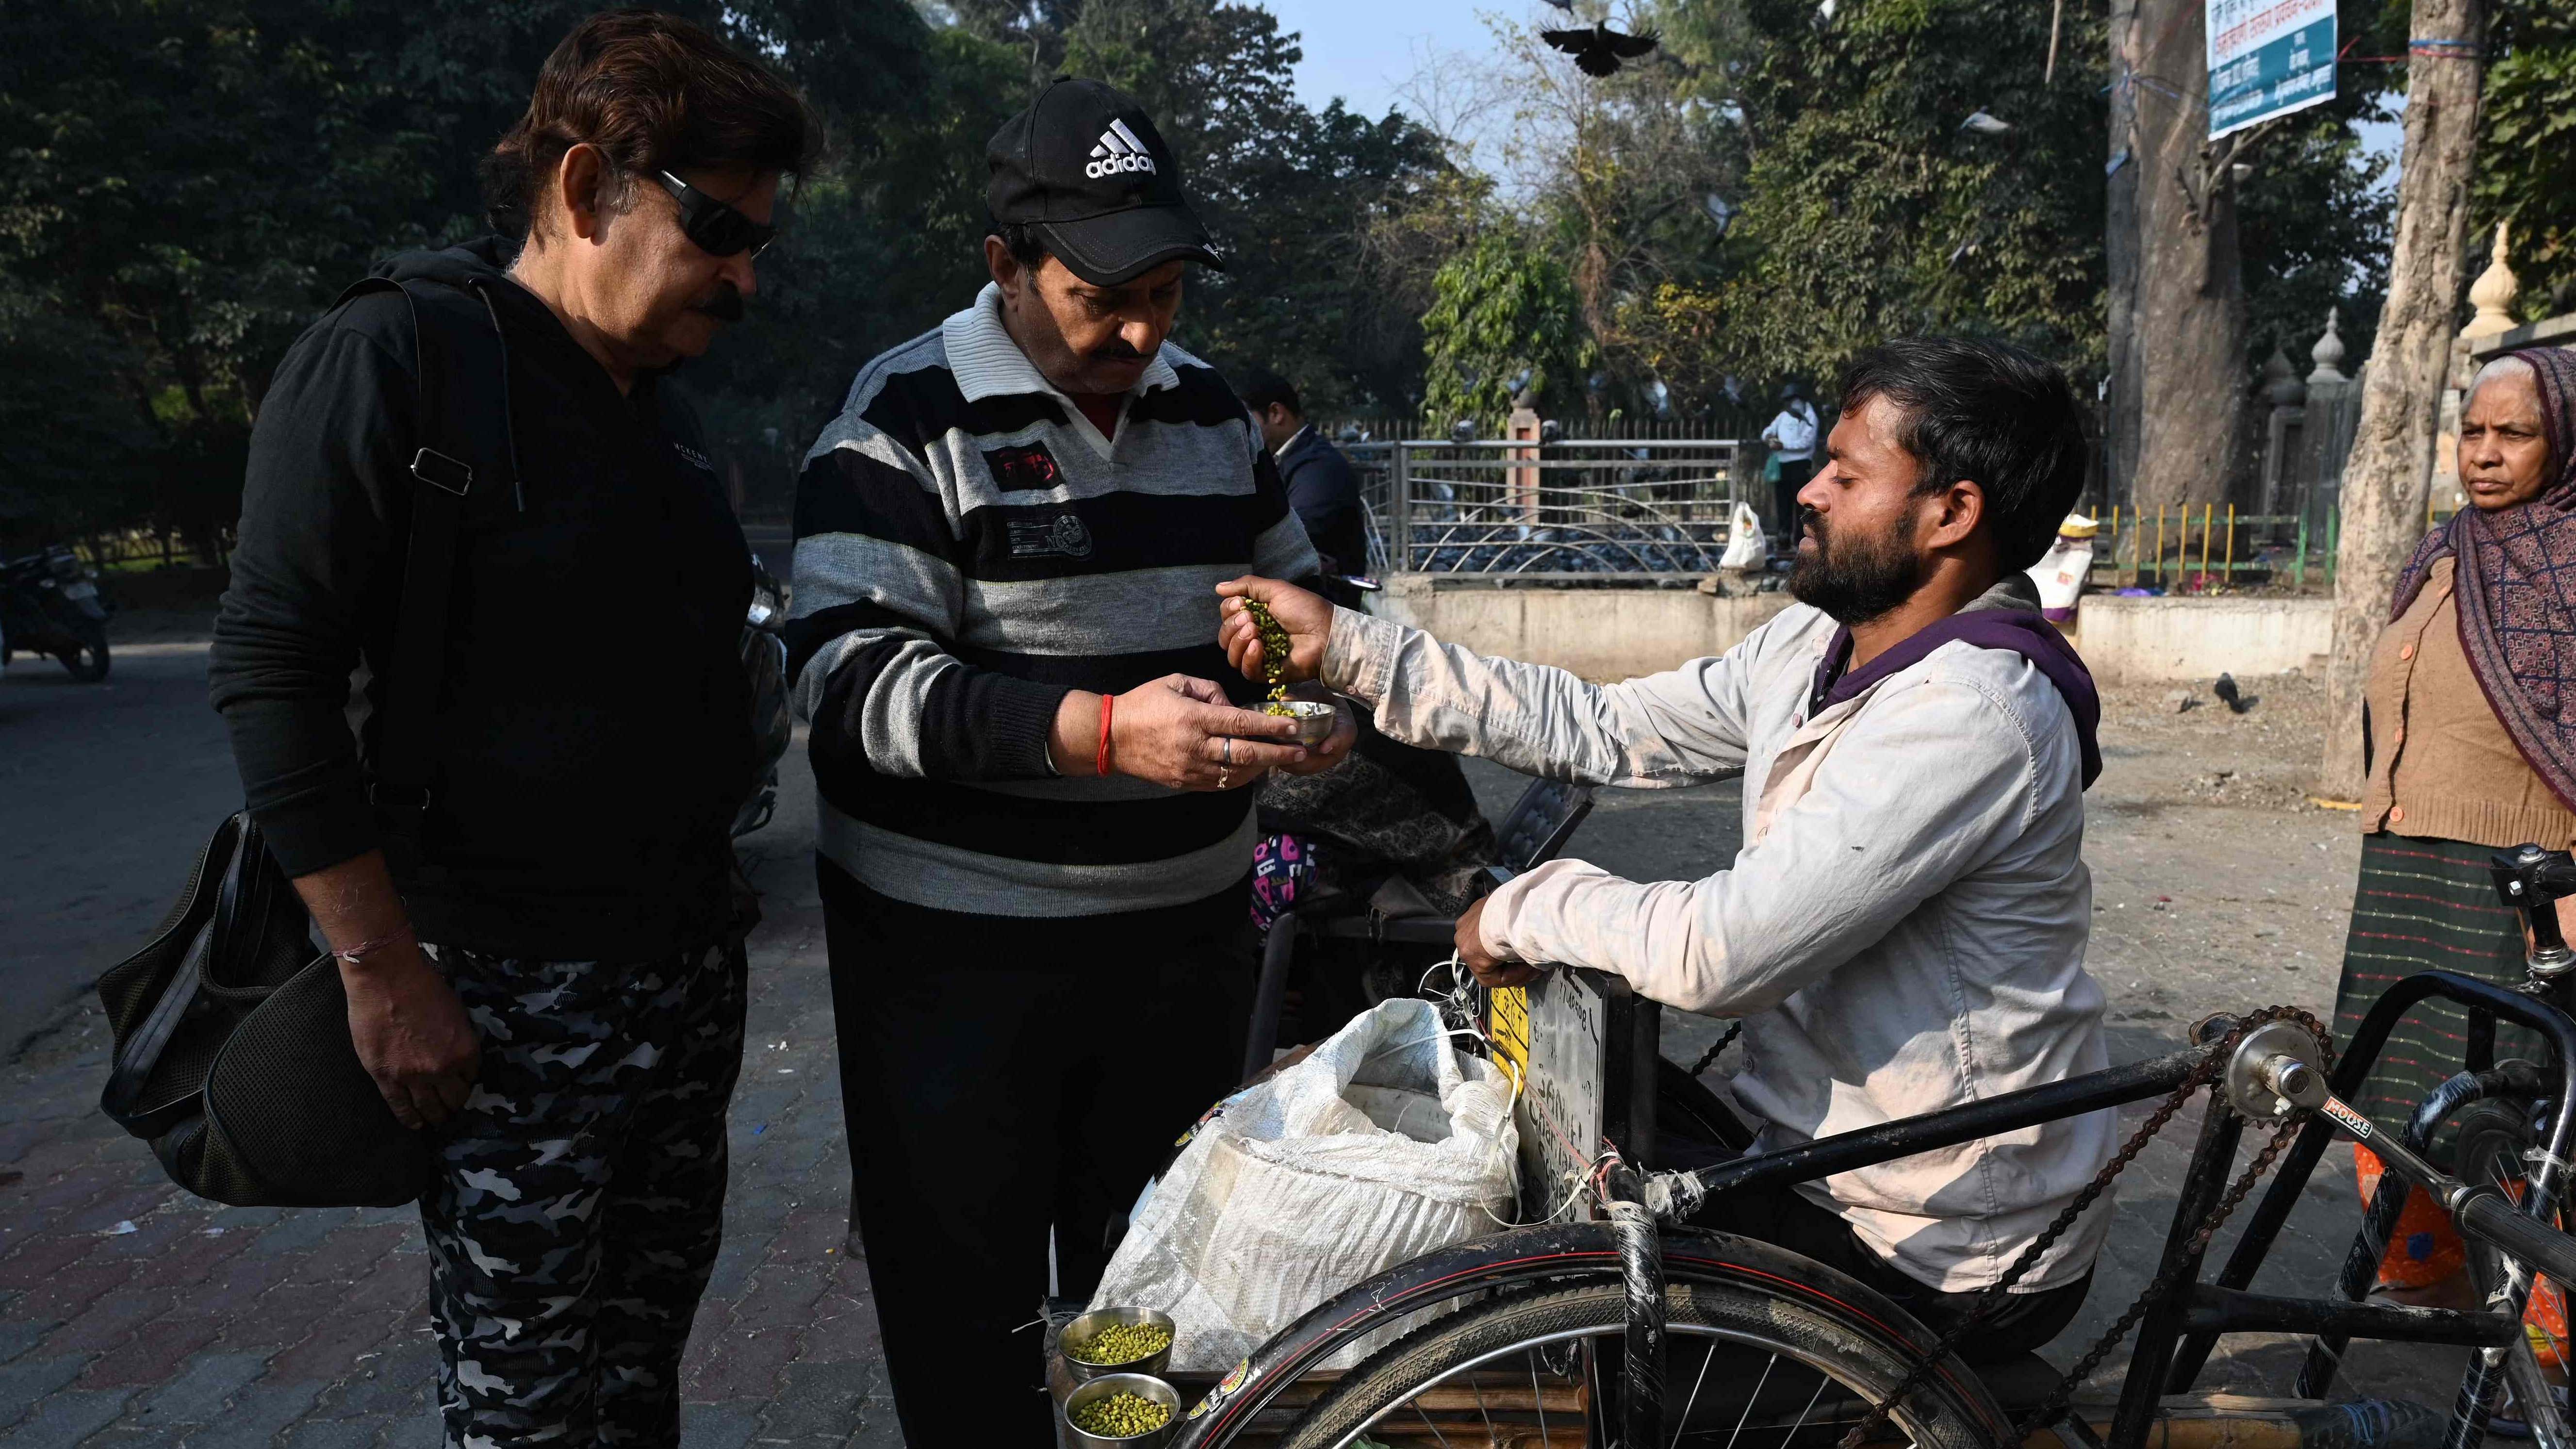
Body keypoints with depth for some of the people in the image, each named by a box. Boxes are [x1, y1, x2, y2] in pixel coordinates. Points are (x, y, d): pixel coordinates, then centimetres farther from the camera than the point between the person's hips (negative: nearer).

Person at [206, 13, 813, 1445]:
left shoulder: (658, 400, 14)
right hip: (510, 993, -7)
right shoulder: (395, 358, -11)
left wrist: (710, 900, 15)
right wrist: (384, 967, -17)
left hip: (690, 972, 7)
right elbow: (274, 670, -14)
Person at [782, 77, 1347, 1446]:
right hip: (958, 947, -5)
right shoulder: (907, 420, -10)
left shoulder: (1208, 406, 8)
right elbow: (849, 677, -20)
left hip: (1186, 924, 5)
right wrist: (1101, 732, -31)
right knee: (965, 1303, 8)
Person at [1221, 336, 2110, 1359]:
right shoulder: (1818, 643, 2)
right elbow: (1605, 731, 3)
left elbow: (1720, 954, -31)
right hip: (1824, 1146, 8)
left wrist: (1526, 912, -14)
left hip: (1928, 1264, -8)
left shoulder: (1973, 716, -28)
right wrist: (1344, 649, 0)